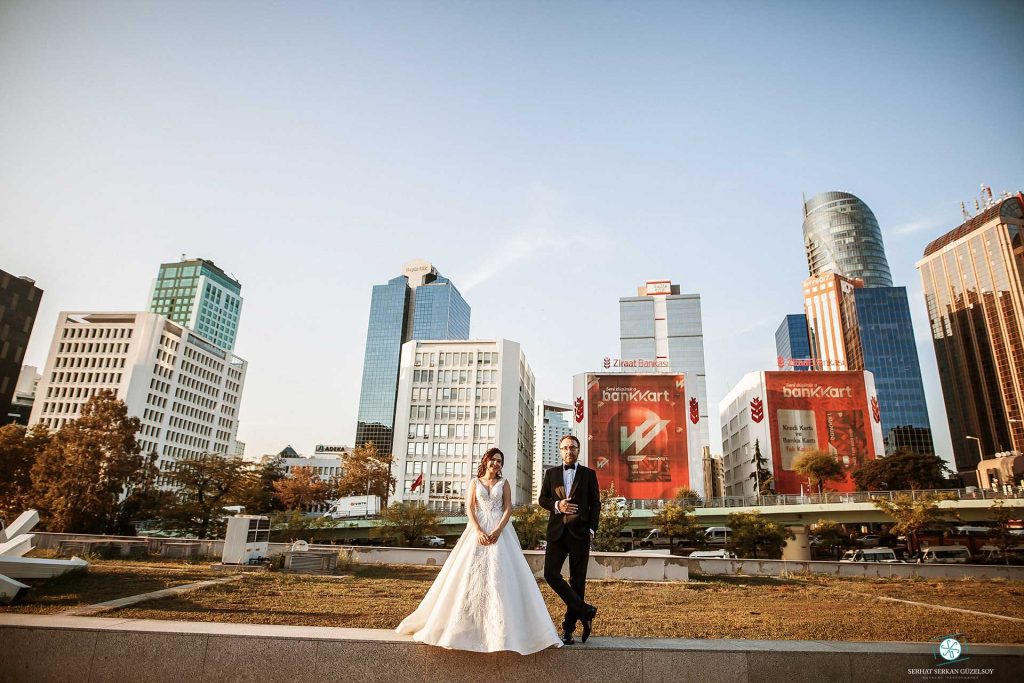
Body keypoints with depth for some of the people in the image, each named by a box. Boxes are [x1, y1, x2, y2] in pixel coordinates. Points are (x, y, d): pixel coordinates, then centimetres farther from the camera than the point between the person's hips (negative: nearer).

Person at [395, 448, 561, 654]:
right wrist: (478, 532, -13)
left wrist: (497, 531, -14)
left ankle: (501, 628, -2)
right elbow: (470, 509, 2)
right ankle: (469, 625, 7)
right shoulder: (475, 482, 11)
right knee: (471, 573, -3)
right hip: (478, 530, 1)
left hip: (500, 531, 0)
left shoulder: (504, 483, 11)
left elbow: (508, 509, 1)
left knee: (501, 576, -8)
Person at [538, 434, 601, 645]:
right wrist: (557, 505, -11)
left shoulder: (589, 474, 8)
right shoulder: (551, 473, 13)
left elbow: (595, 503, 6)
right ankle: (585, 611, 3)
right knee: (550, 573, -9)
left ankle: (569, 627, 13)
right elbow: (542, 499, 10)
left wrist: (592, 528, -5)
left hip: (580, 532, -2)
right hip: (557, 531, 2)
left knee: (577, 579, 2)